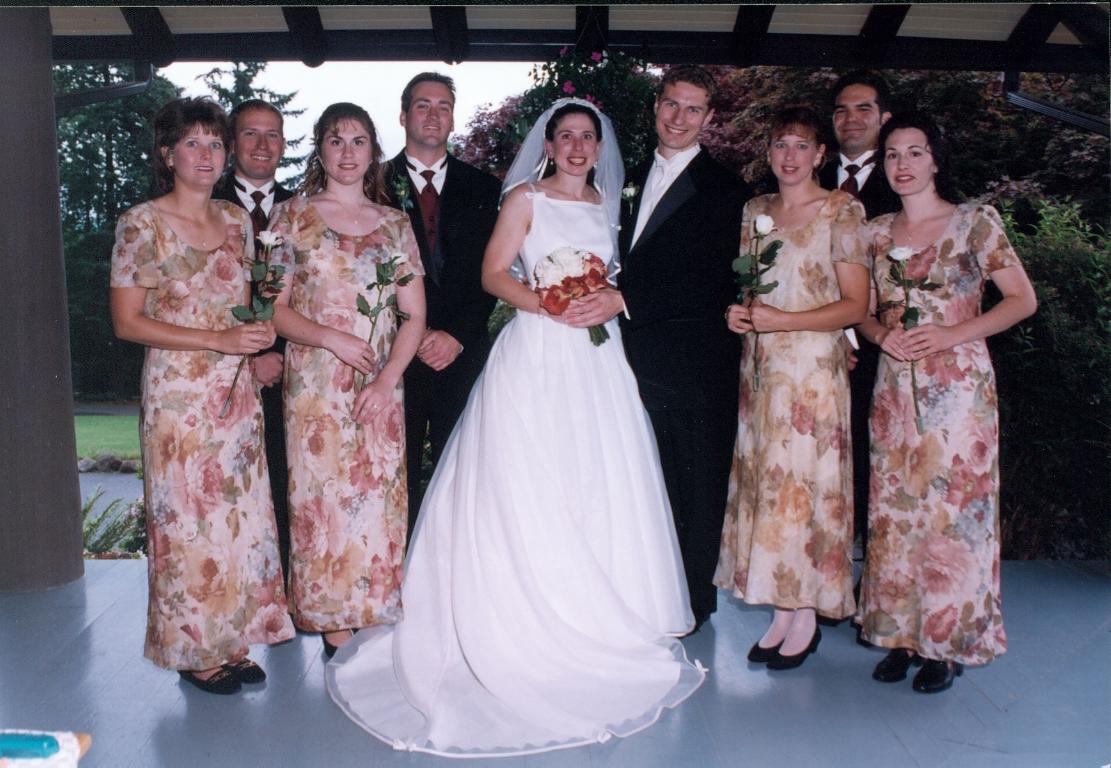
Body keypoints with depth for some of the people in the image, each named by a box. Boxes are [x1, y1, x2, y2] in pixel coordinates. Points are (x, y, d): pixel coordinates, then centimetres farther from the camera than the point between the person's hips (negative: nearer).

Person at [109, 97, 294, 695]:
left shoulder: (236, 220, 10)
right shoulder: (142, 224, -7)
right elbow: (127, 321, -11)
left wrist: (259, 338, 0)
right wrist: (219, 340, -17)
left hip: (236, 391, 6)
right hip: (178, 392, -5)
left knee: (242, 512, 9)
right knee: (187, 517, 3)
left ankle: (233, 641, 23)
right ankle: (195, 651, 18)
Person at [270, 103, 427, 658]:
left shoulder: (394, 223, 9)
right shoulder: (293, 216, 3)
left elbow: (414, 315, 5)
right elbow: (274, 307, 0)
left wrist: (387, 381, -8)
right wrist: (331, 338, -16)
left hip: (381, 387, 2)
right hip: (315, 385, -2)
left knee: (380, 497, 5)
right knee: (323, 497, 1)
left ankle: (376, 616, 20)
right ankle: (334, 626, 13)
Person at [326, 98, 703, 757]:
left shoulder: (607, 202, 17)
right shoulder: (526, 198, 1)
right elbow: (494, 274, -4)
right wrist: (546, 304, -18)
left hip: (597, 356, 5)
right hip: (538, 355, -5)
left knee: (602, 483, 5)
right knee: (530, 488, -5)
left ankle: (599, 618, 18)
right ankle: (535, 625, 5)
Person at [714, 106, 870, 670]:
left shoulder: (841, 211, -3)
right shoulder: (754, 211, 13)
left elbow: (855, 306, -7)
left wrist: (782, 320, -16)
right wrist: (737, 312, -2)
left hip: (813, 368, -5)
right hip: (760, 366, 5)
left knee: (804, 481, -4)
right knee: (764, 480, 4)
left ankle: (806, 617, 10)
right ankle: (782, 613, 14)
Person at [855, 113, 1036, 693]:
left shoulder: (975, 222, -1)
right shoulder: (876, 232, 10)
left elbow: (1023, 300, -3)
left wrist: (951, 334, -14)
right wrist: (881, 334, -7)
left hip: (958, 384, -4)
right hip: (895, 388, 4)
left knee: (954, 506, -1)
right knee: (895, 508, 6)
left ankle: (947, 641, 12)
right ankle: (901, 634, 18)